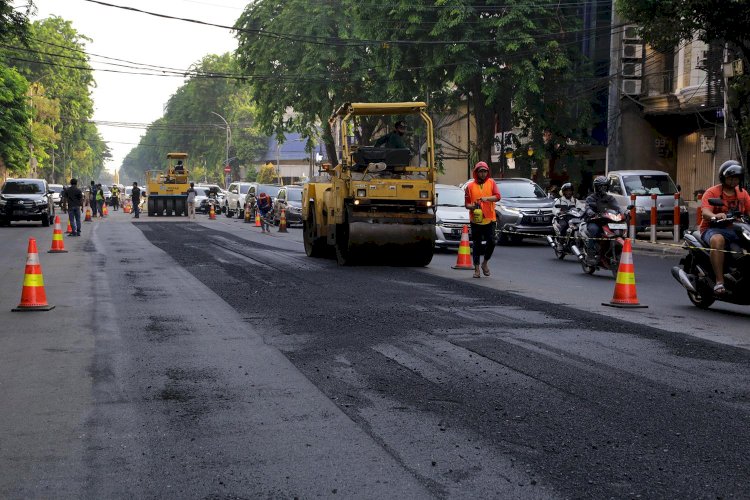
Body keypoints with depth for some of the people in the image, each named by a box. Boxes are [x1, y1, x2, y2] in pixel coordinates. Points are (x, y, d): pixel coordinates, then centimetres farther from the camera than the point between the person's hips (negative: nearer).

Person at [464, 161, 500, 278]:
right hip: (475, 220, 0)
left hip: (490, 219, 0)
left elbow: (497, 196, -6)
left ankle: (485, 262, 19)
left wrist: (487, 198, -23)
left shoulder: (491, 183, 7)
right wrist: (472, 206, -17)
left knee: (491, 242, -6)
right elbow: (466, 204, 4)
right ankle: (476, 269, 11)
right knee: (477, 245, 3)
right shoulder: (470, 186, 5)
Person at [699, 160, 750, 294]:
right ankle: (719, 282, -40)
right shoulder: (712, 192, 0)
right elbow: (705, 212, -16)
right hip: (713, 229, -5)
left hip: (735, 230, 5)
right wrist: (715, 216, -39)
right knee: (718, 240, -39)